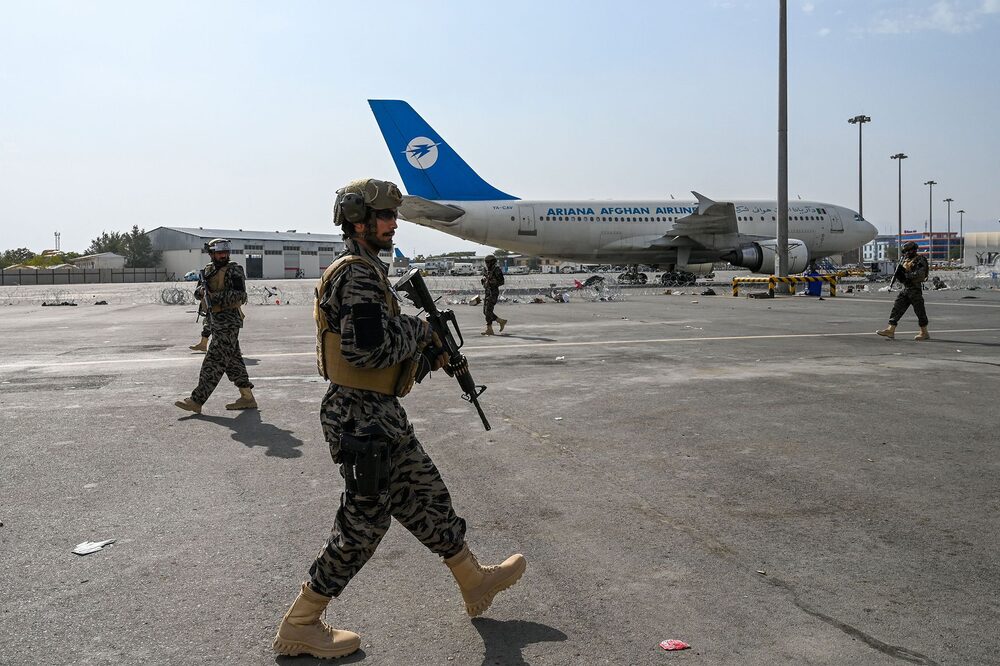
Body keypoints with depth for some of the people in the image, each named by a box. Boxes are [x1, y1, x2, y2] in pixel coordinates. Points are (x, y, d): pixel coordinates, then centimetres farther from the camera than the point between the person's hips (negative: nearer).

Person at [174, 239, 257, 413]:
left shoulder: (234, 270, -8)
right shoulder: (210, 270, 15)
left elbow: (240, 295, -18)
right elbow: (200, 293, 22)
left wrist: (218, 297, -26)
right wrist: (201, 291, -1)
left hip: (228, 322, -9)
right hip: (216, 322, 9)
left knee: (214, 361, -7)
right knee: (233, 360, 11)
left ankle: (196, 400, -7)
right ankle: (247, 398, 18)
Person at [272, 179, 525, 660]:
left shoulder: (365, 271, 16)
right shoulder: (357, 274, -17)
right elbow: (369, 347, -28)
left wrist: (426, 350, 8)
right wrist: (418, 329, -11)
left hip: (381, 415, 11)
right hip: (363, 417, -10)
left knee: (427, 497, 19)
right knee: (363, 522, 0)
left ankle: (475, 582, 36)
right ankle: (298, 628, 14)